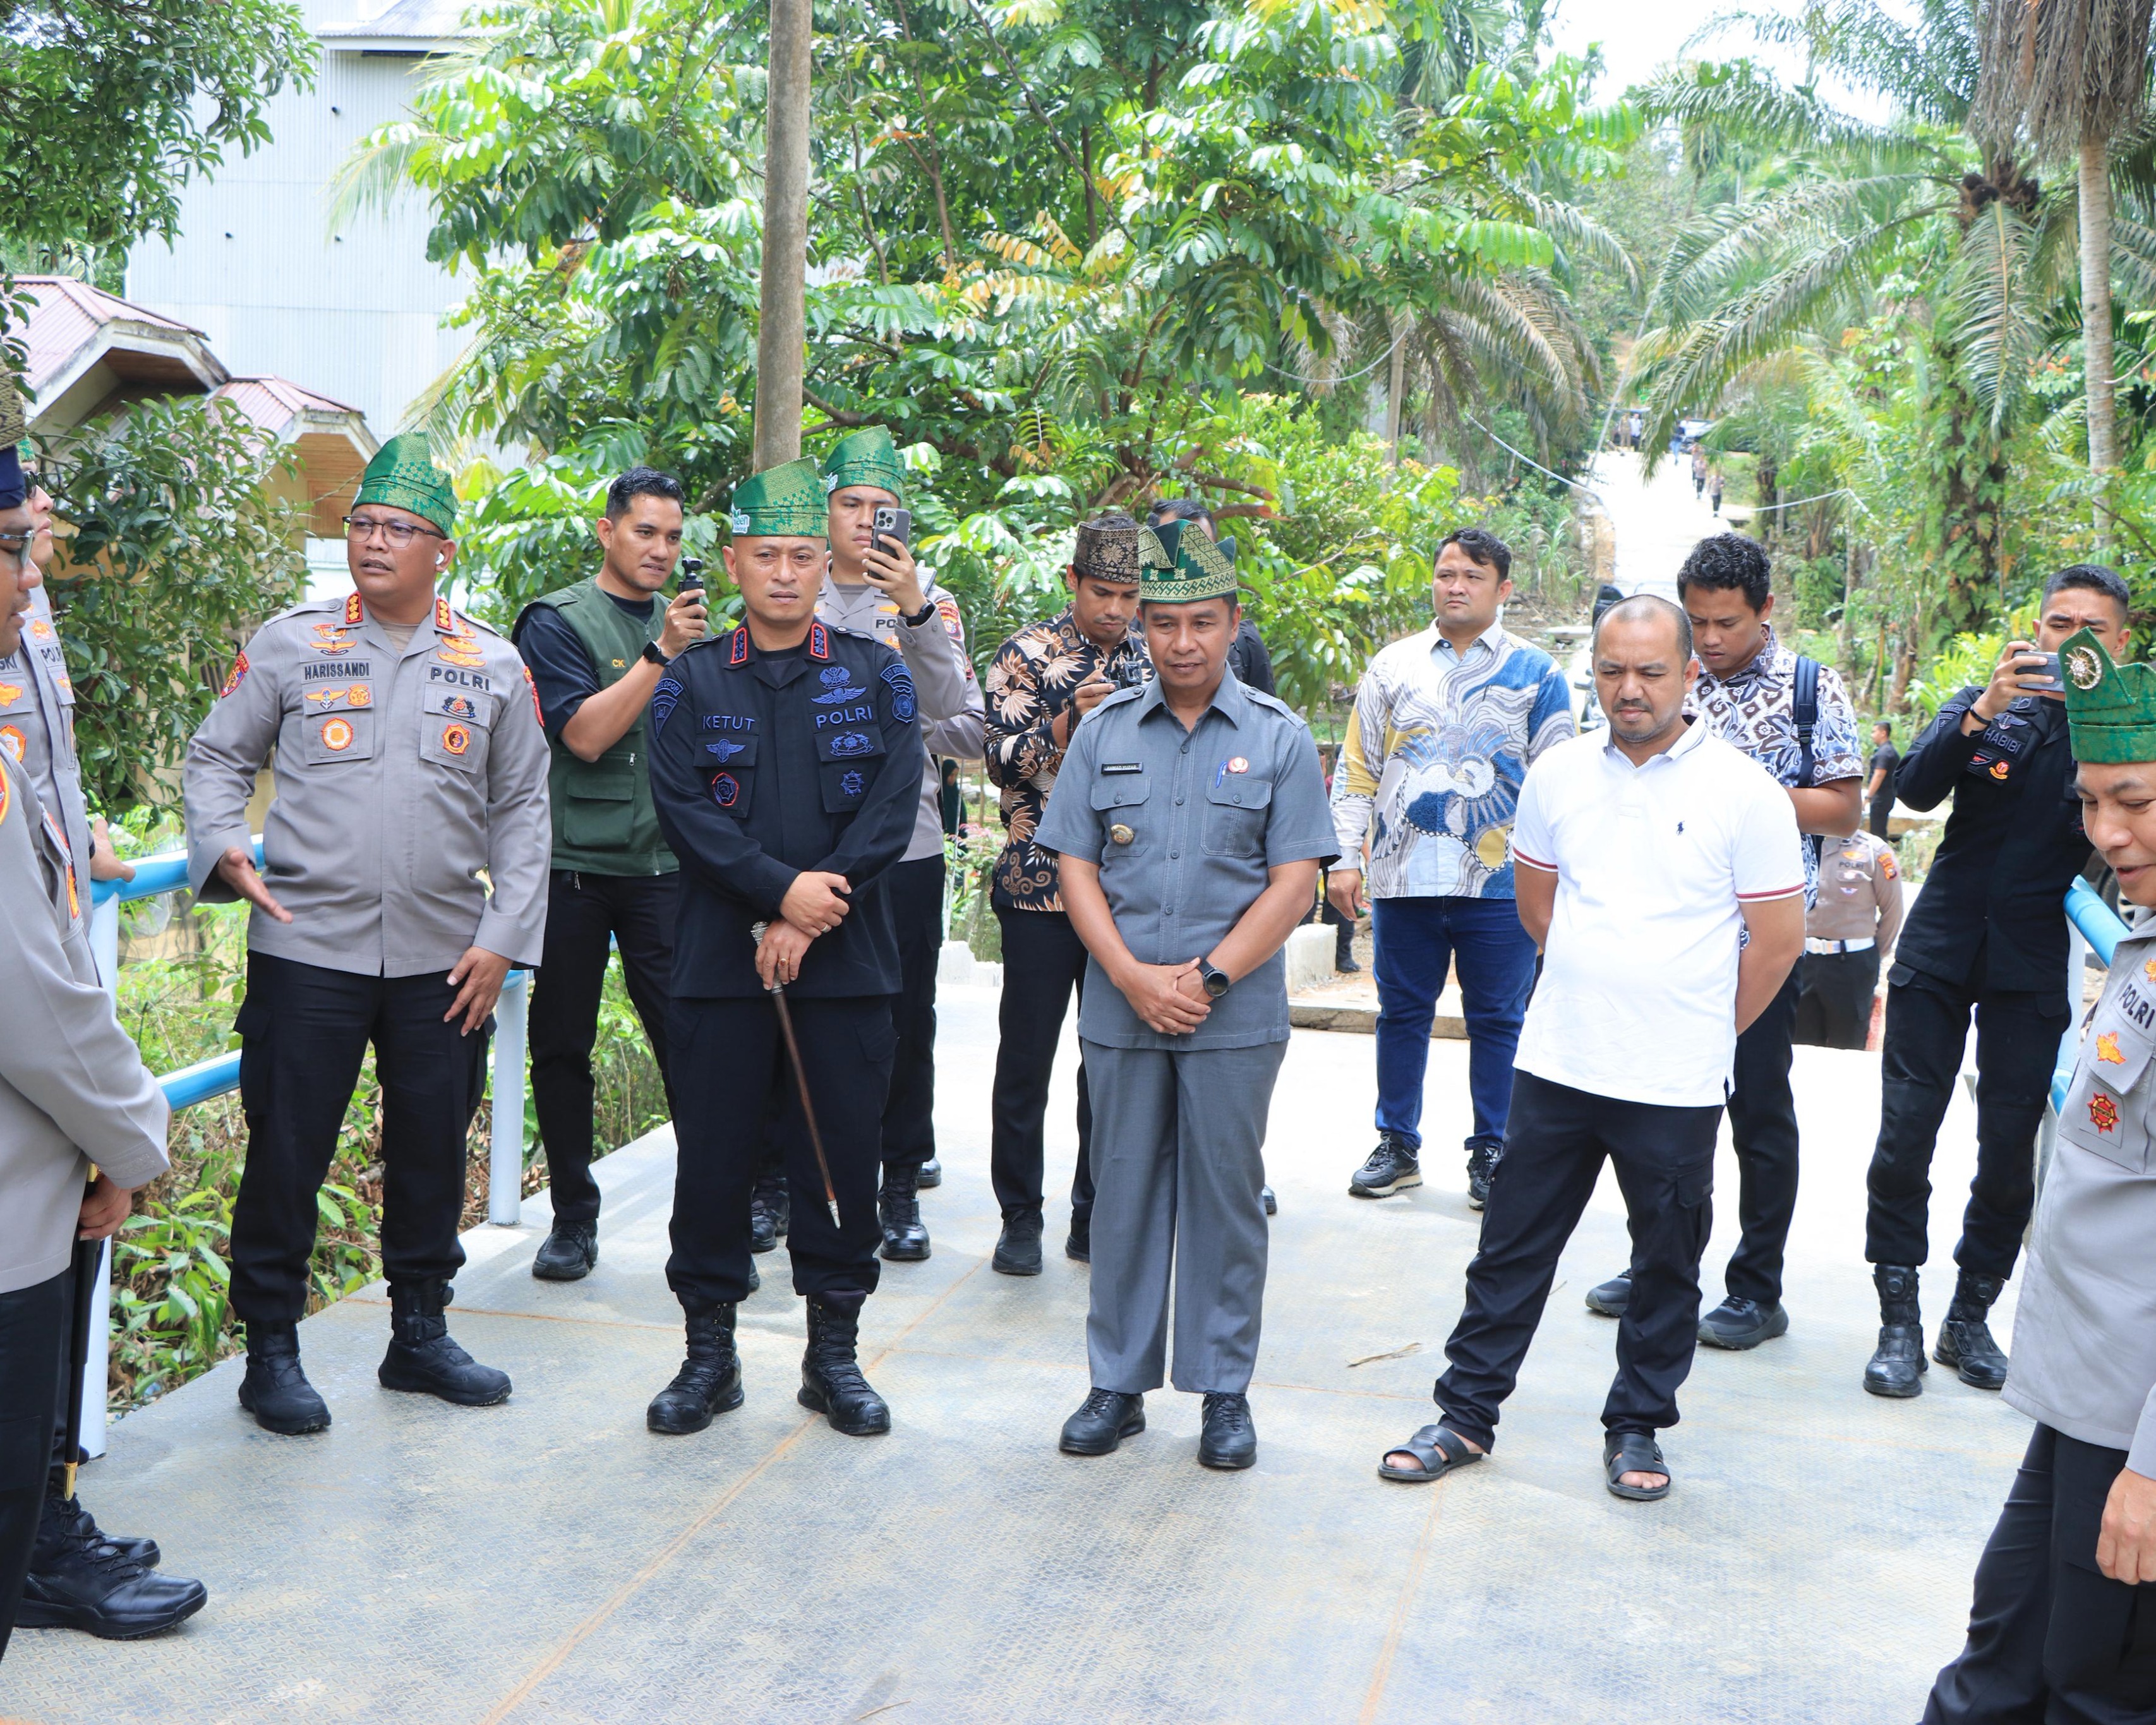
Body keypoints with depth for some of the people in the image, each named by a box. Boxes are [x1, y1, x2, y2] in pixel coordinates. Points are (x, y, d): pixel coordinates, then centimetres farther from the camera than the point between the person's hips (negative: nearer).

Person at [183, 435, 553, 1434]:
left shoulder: (493, 667, 5)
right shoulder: (289, 644, 2)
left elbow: (522, 811, 8)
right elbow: (218, 758, 9)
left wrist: (502, 938, 0)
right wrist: (222, 846, -11)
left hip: (445, 960, 2)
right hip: (306, 948, -2)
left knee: (432, 1151, 11)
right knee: (286, 1153, 2)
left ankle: (420, 1333, 28)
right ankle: (270, 1347, 18)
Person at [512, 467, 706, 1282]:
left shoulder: (682, 623, 14)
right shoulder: (559, 621, -1)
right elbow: (585, 734, -15)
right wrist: (660, 654, -19)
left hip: (664, 864, 3)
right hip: (573, 865, -2)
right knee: (562, 1046, 6)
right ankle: (573, 1219, 19)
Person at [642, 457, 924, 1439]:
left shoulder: (877, 676, 6)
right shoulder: (690, 683, 6)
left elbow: (893, 810, -4)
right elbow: (683, 808, -5)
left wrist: (808, 920, -13)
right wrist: (780, 889, -17)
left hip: (845, 963, 0)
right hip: (719, 962, 0)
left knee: (842, 1160, 5)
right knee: (713, 1158, 5)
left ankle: (834, 1354, 20)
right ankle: (709, 1352, 19)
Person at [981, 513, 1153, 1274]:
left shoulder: (1152, 660, 9)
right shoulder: (1027, 654, -2)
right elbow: (1001, 760, -10)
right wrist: (1068, 721, -23)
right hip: (1040, 885, -3)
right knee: (1026, 1055, 2)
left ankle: (1094, 1214, 20)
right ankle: (1020, 1217, 15)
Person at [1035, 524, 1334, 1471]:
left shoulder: (1278, 738, 1)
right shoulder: (1105, 731, 7)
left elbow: (1294, 880, -4)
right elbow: (1076, 867, 4)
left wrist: (1209, 978, -12)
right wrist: (1133, 976, -9)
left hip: (1235, 1013, -2)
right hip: (1120, 1007, 2)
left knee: (1226, 1196, 6)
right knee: (1125, 1192, 9)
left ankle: (1225, 1390, 18)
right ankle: (1118, 1383, 21)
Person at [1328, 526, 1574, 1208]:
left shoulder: (1537, 673, 6)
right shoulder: (1392, 666, 9)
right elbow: (1356, 770, 10)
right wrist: (1345, 858, 3)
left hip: (1499, 879, -1)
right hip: (1404, 876, 2)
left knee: (1498, 1020, 5)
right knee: (1402, 1013, 9)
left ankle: (1492, 1152, 18)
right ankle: (1397, 1145, 21)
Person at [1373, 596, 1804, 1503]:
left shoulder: (1743, 790, -8)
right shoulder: (1558, 773, 3)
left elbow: (1778, 937, -2)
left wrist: (1700, 1030, 6)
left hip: (1674, 1086, -3)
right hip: (1556, 1062, 3)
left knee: (1667, 1265, 11)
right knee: (1511, 1248, 9)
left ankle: (1637, 1427, 28)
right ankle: (1466, 1416, 21)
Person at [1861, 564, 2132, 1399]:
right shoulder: (1982, 704, 6)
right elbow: (1916, 790, -9)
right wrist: (1985, 711, -22)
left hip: (2035, 969, 0)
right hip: (1943, 946, 0)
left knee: (2011, 1150, 3)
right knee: (1904, 1136, -2)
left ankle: (1971, 1316, 20)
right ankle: (1899, 1321, 8)